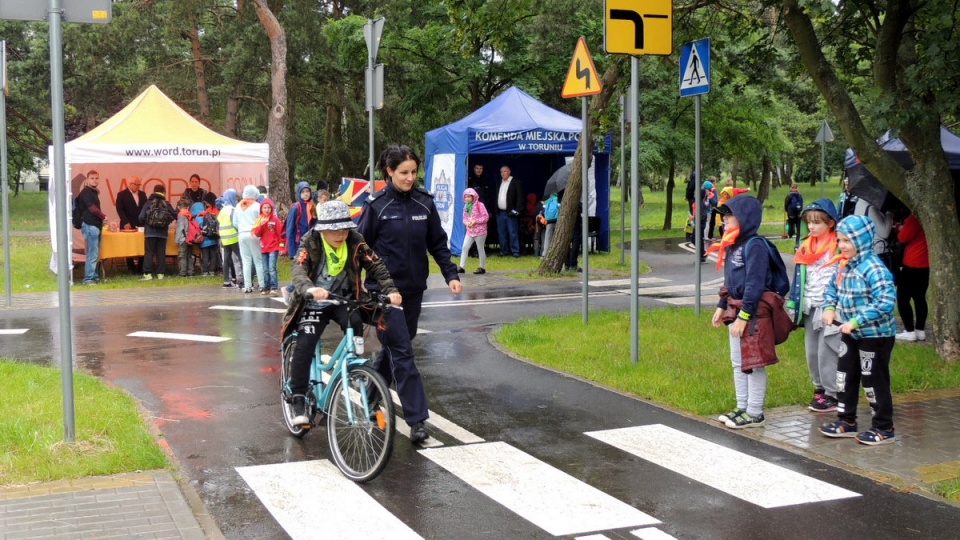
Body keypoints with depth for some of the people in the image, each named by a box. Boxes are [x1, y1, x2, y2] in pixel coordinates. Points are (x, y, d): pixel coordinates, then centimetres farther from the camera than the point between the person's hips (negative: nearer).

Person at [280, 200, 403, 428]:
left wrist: (391, 289, -35)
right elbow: (298, 270, -31)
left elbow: (376, 265, -17)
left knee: (355, 336, -27)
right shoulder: (310, 242, -17)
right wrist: (310, 289, -53)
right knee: (304, 346, -18)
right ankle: (298, 399, -6)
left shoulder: (355, 241, -11)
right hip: (316, 303, -1)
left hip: (344, 300, 1)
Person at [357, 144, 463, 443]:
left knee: (394, 347, 15)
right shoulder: (376, 205, -7)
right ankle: (416, 419, -8)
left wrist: (451, 274, -2)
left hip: (414, 289, 4)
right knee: (402, 352, -8)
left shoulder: (424, 202, 2)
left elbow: (437, 243, 8)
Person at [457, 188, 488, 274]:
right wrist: (466, 222, -10)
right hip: (469, 231, 6)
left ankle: (482, 267, 14)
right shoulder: (466, 206, 8)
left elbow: (486, 217, -13)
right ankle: (462, 267, 0)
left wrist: (475, 221, -20)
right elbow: (464, 218, 13)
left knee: (480, 249, 4)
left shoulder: (479, 205, -11)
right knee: (464, 247, -2)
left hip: (479, 231, -6)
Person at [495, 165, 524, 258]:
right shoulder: (499, 183, 15)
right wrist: (495, 209, 9)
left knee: (513, 233, -5)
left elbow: (520, 197, -9)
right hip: (500, 212, 6)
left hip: (510, 213, -6)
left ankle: (515, 251, 0)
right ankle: (504, 251, 16)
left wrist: (517, 210, -14)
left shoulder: (516, 183, -5)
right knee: (502, 233, 8)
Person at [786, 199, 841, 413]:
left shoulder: (837, 247, -10)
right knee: (811, 351, 13)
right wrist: (795, 304, 15)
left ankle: (832, 394, 5)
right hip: (810, 306, 7)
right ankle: (820, 387, 26)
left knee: (826, 351, -4)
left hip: (829, 306, -7)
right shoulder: (806, 247, 11)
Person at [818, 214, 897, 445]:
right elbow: (832, 287, 17)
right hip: (850, 334, 8)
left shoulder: (874, 269, -24)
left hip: (875, 335, -8)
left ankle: (884, 428, 17)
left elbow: (886, 302, -31)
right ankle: (846, 421, 29)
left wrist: (856, 321, -31)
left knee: (874, 381, 2)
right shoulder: (844, 265, 2)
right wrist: (829, 307, -3)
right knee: (845, 377, 15)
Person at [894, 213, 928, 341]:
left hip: (913, 264, -9)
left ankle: (910, 332, -3)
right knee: (919, 297, 15)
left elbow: (903, 237, -14)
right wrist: (905, 228, 10)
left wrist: (900, 230, 5)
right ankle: (920, 330, 16)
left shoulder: (915, 217, -17)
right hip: (925, 264, 9)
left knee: (902, 297, 0)